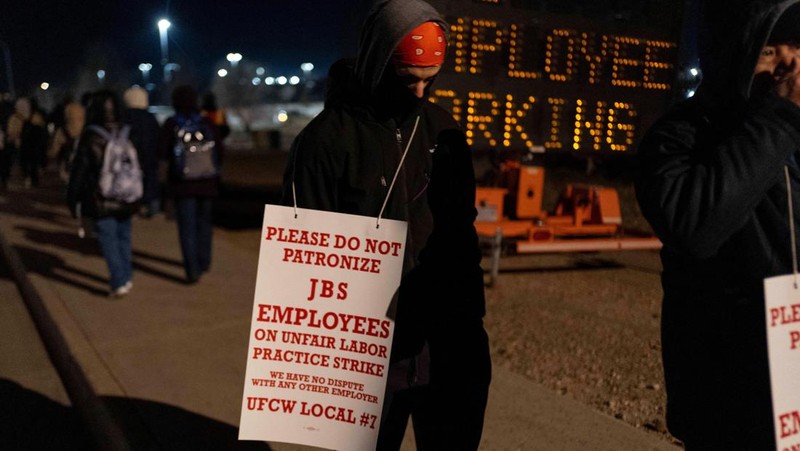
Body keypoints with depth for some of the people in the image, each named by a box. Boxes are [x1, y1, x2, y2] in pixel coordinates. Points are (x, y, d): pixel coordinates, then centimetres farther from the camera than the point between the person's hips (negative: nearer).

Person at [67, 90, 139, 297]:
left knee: (108, 240, 3)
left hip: (101, 202, -4)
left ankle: (119, 282, -2)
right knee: (124, 237, 17)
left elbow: (79, 172, -7)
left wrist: (73, 201, 2)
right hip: (126, 200, 4)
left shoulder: (90, 140, -11)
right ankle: (127, 277, 25)